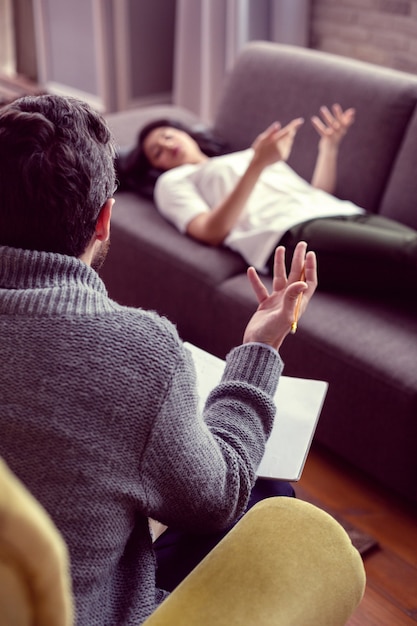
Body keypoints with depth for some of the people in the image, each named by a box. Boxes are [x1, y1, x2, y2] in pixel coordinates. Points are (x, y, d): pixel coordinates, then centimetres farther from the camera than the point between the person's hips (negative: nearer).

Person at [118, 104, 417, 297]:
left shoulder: (250, 154, 39)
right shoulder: (173, 181, 22)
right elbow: (211, 233, 0)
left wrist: (329, 146, 15)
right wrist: (258, 165, -7)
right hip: (288, 232, -6)